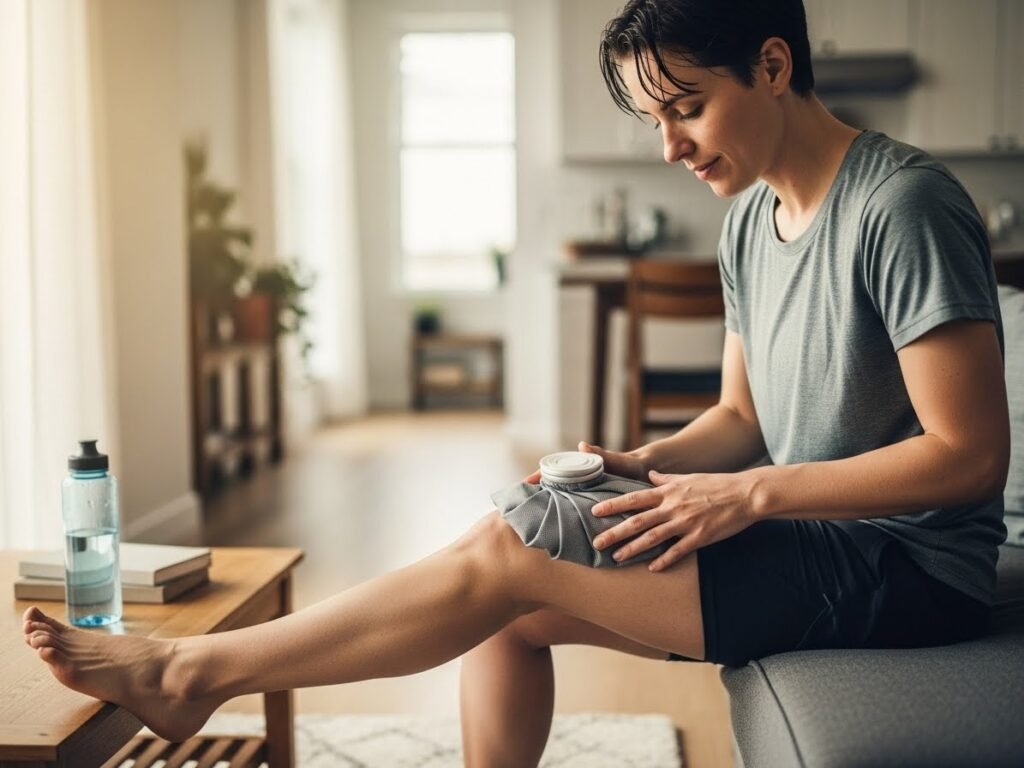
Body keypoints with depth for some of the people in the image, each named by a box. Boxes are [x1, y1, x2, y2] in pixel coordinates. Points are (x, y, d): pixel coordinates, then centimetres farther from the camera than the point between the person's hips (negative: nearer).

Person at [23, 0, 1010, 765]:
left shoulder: (903, 204, -18)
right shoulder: (749, 219, 9)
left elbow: (968, 454, -19)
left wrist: (752, 492, -21)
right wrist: (646, 464, -7)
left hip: (910, 571, -8)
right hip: (809, 544, 8)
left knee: (508, 548, -17)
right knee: (509, 606, -3)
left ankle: (189, 671, -4)